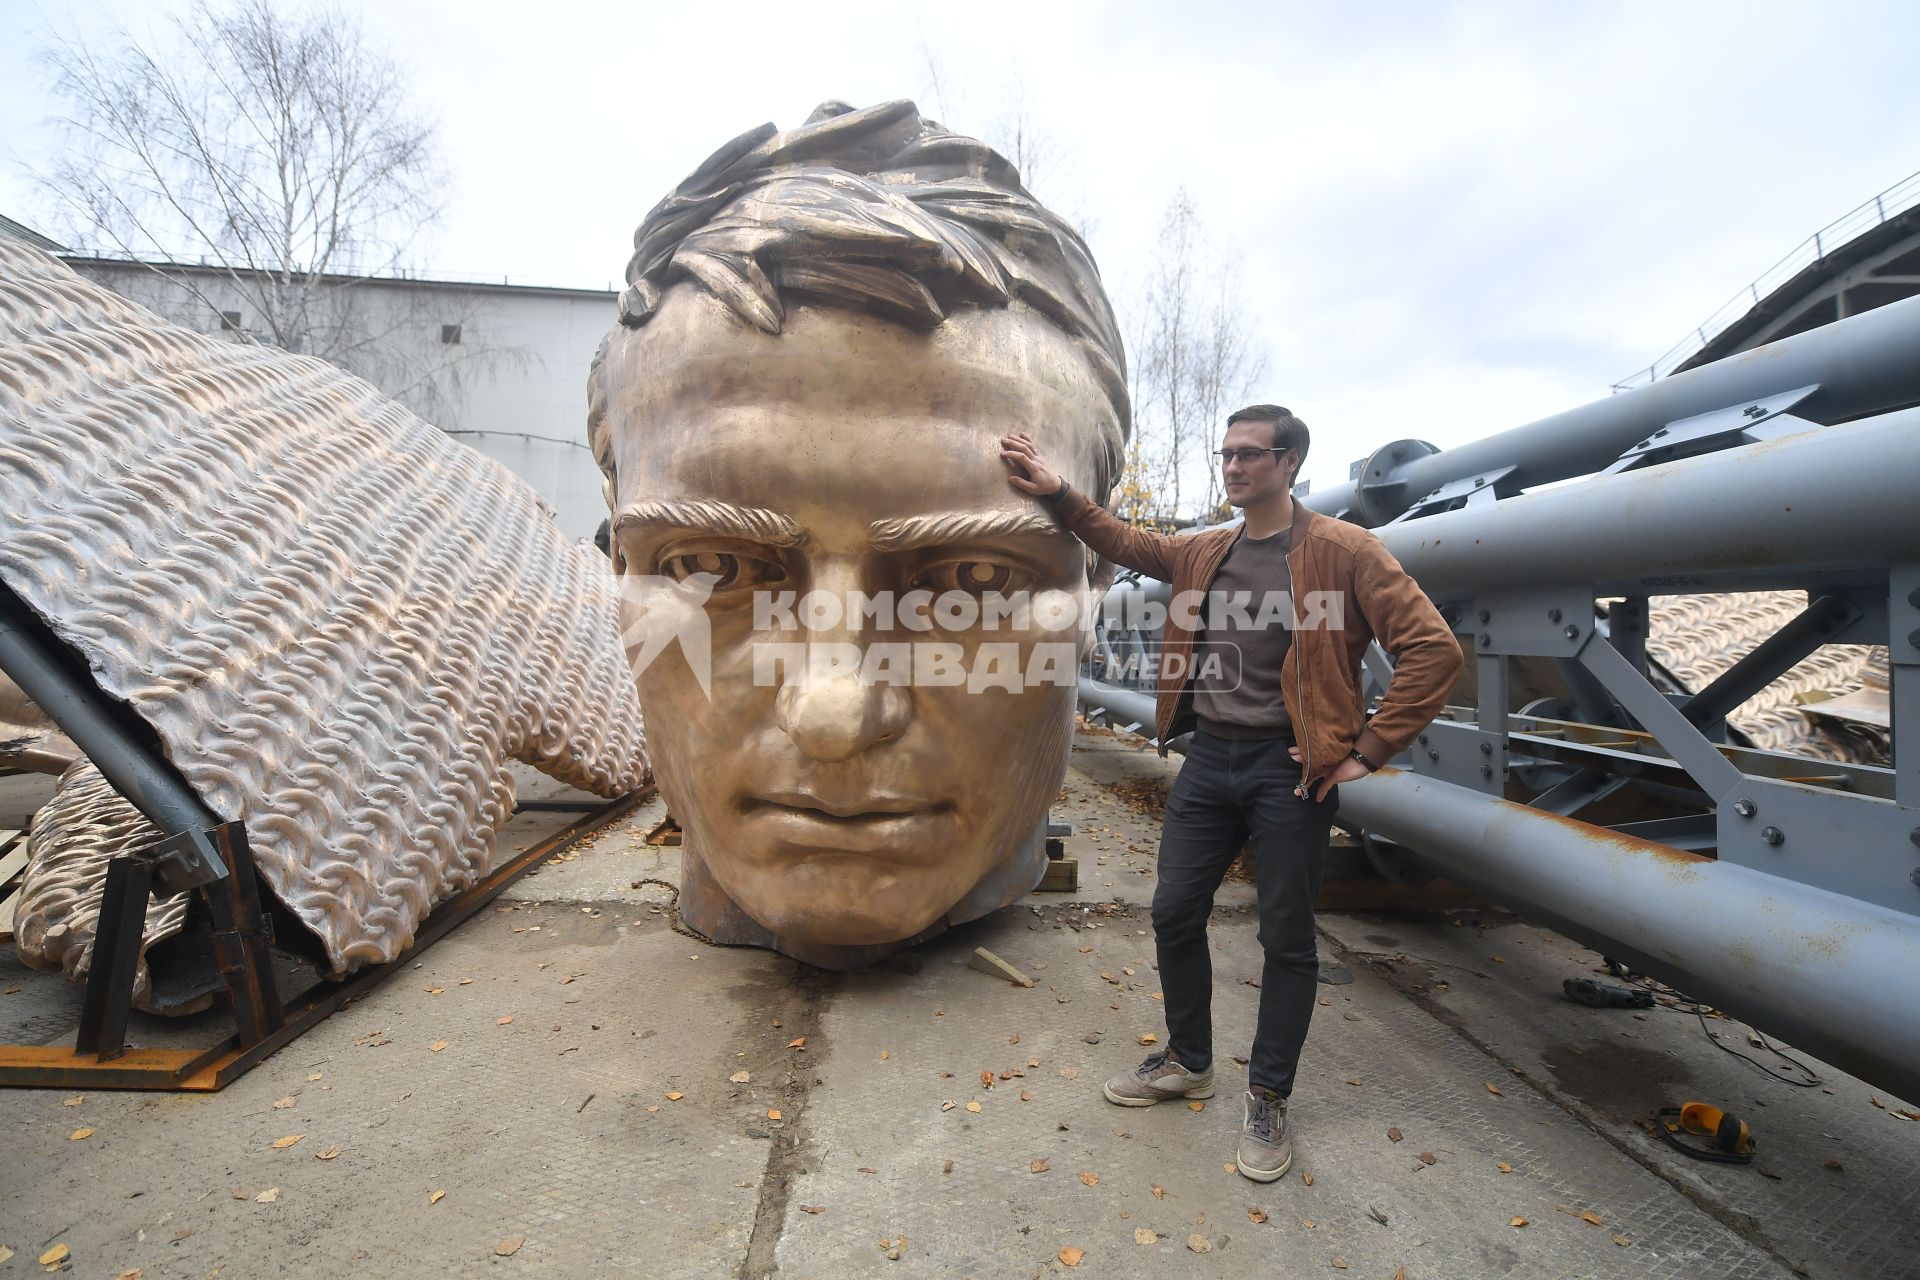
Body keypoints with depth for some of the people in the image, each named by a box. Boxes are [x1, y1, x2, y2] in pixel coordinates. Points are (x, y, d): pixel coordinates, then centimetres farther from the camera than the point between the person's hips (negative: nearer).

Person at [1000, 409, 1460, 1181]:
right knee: (1174, 914, 11)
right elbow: (1128, 544, 21)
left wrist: (1368, 750, -13)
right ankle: (1188, 1063, 35)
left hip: (1289, 768, -5)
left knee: (1286, 939, 8)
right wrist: (1057, 494, 10)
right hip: (1209, 757, 6)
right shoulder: (1206, 553, 10)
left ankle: (1268, 1101, 28)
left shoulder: (1341, 551, -8)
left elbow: (1434, 649, -12)